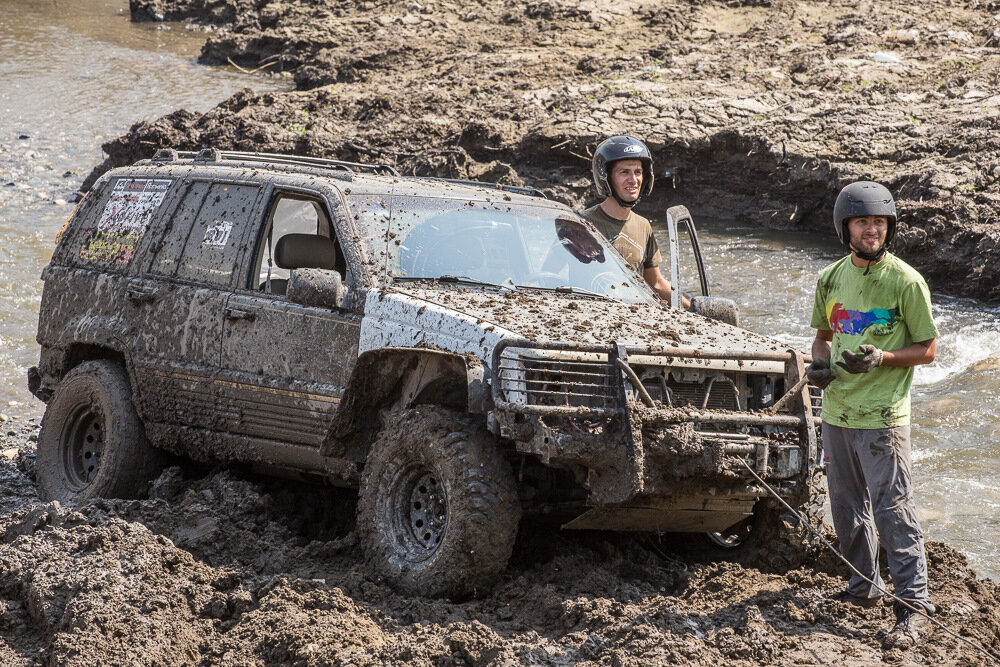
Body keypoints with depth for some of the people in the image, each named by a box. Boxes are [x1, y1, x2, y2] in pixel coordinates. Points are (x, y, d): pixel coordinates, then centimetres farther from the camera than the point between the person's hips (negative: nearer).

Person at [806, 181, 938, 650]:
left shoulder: (905, 282, -9)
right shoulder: (831, 278, 7)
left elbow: (928, 349, -5)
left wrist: (881, 358, -20)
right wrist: (819, 364, 0)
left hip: (882, 419, -6)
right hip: (836, 412, 6)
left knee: (892, 512, -7)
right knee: (847, 507, 16)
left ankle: (913, 606, -2)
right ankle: (863, 587, 32)